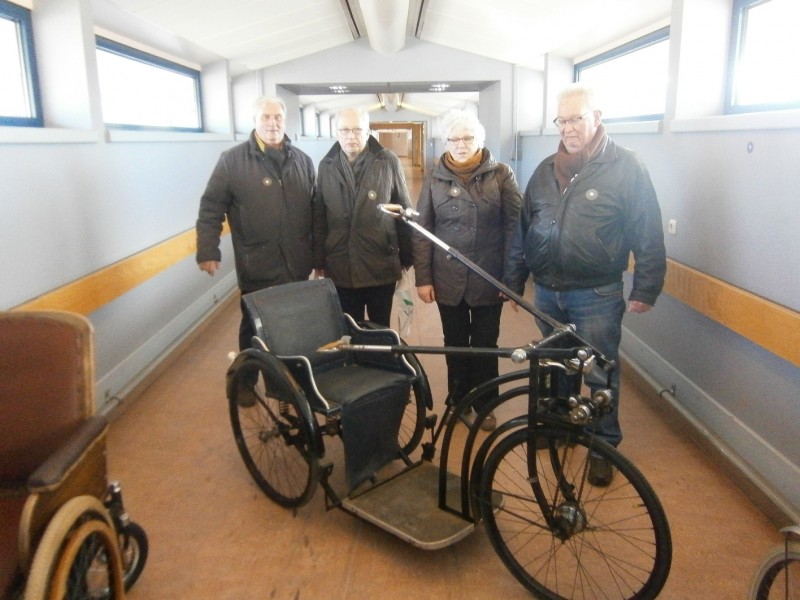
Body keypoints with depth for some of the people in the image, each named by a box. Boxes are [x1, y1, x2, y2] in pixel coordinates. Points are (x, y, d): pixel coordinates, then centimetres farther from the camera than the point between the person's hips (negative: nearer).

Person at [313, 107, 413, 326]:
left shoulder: (389, 162, -5)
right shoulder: (326, 165, 3)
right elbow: (320, 218, 7)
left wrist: (406, 258, 3)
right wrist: (319, 261, 8)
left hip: (381, 266, -2)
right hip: (340, 267, 2)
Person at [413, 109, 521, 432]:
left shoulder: (501, 174, -2)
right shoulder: (435, 178, 2)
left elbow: (515, 226, -4)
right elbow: (421, 231, 2)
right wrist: (422, 278, -3)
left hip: (489, 279, -1)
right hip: (448, 280, 1)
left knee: (486, 344, 10)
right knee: (456, 344, 13)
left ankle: (485, 404, 29)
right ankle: (459, 402, 31)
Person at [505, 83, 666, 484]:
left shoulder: (626, 167, -8)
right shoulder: (546, 170, 7)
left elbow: (649, 236, -7)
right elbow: (523, 228, 12)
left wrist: (645, 289, -10)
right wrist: (513, 280, 13)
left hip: (596, 296, -4)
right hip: (546, 292, 5)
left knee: (600, 374, 6)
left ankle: (604, 447, 24)